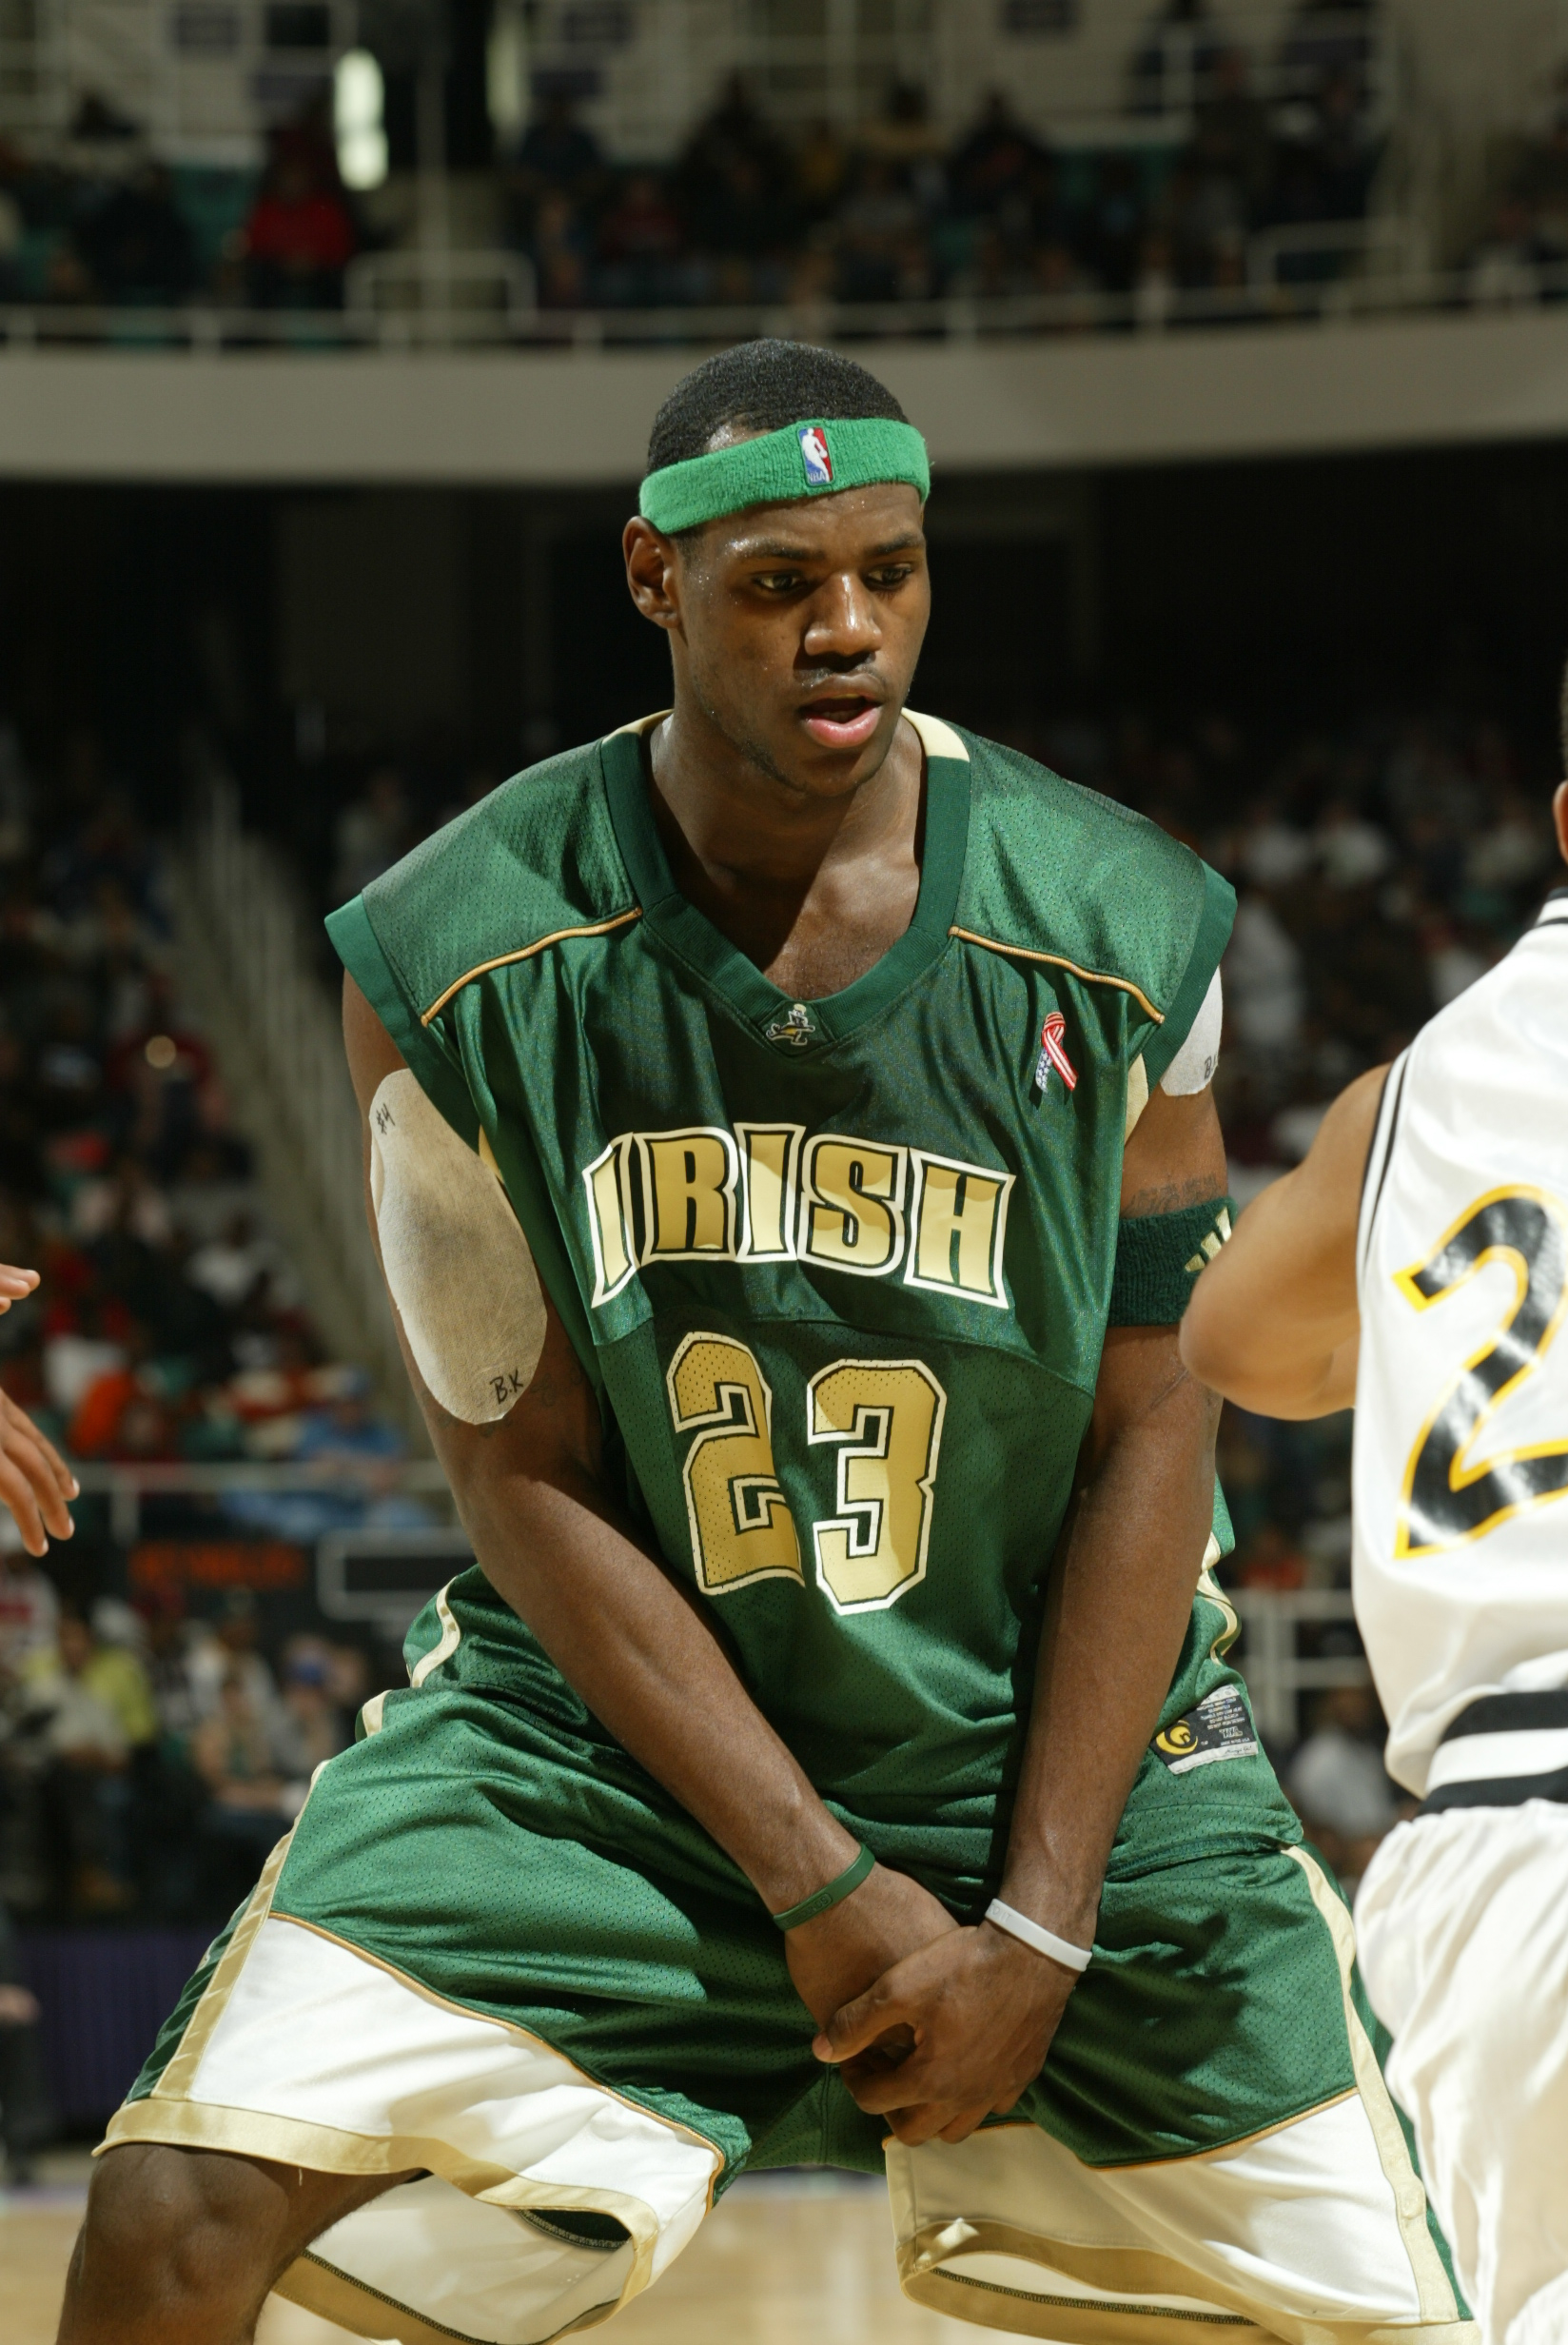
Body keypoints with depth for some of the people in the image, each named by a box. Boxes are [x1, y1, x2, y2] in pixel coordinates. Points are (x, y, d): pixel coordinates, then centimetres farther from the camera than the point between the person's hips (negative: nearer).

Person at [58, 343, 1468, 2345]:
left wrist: (1037, 1924, -10)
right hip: (613, 1722, -1)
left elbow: (1148, 1440, -4)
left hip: (1048, 1730, 1)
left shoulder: (1119, 936, -10)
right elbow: (528, 1481, -9)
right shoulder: (456, 961, -13)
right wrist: (817, 1889, -14)